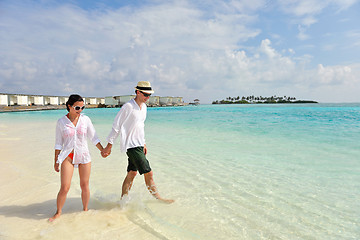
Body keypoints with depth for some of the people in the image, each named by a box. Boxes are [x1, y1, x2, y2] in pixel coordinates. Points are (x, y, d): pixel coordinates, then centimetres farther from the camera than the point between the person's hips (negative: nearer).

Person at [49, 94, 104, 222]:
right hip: (68, 156, -1)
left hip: (84, 156, 1)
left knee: (84, 186, 9)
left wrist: (102, 150, 0)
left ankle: (85, 209, 29)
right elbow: (58, 143, 4)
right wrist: (56, 161, 6)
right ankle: (58, 213, 19)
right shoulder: (61, 122, -2)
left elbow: (93, 137, 6)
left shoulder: (85, 119, -1)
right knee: (64, 188, -4)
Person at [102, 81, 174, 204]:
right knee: (148, 173, -5)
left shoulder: (143, 106, 11)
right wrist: (109, 145, -9)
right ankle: (158, 198, 9)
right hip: (131, 145, -8)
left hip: (138, 145, 8)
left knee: (132, 173, 13)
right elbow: (116, 126, -11)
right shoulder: (128, 107, -15)